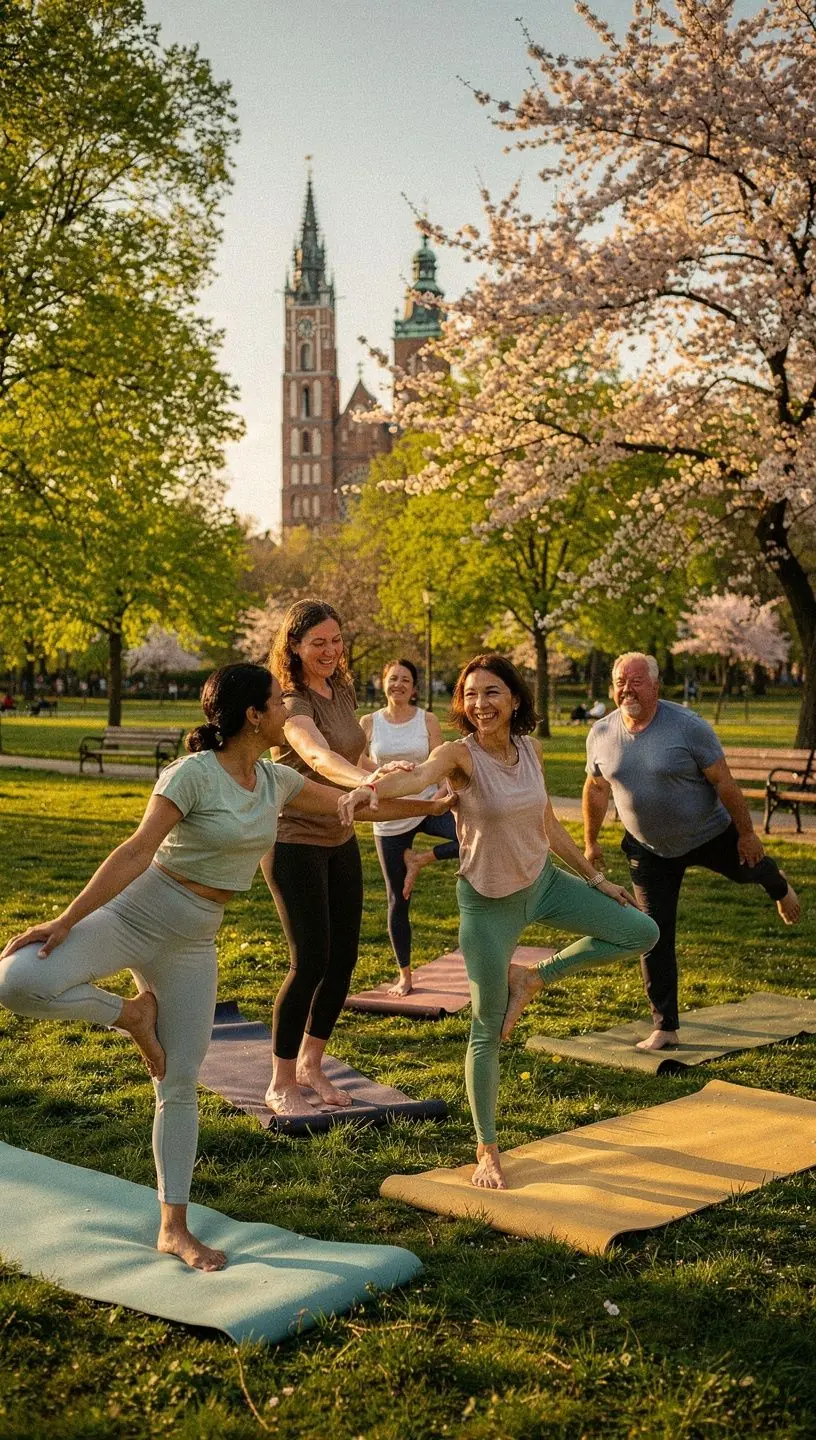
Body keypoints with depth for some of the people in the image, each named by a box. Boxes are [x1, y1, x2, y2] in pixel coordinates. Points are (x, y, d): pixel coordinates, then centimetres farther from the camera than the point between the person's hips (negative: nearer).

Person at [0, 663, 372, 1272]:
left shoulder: (275, 780, 3)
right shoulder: (193, 773, -18)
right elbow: (137, 853, -23)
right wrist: (65, 921, -26)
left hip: (192, 942, 5)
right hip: (131, 913, -5)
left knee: (180, 1086, 7)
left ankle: (175, 1227, 17)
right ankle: (131, 1013, -3)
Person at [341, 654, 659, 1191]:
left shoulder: (531, 749, -4)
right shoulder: (461, 754, -21)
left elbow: (549, 825, 7)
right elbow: (418, 775, -44)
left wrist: (595, 877, 12)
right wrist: (370, 787, -65)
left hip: (543, 881, 6)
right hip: (488, 902, -6)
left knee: (642, 932, 6)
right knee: (488, 1030, 1)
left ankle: (532, 978, 15)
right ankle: (487, 1151, 18)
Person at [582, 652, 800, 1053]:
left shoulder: (688, 726, -25)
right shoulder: (601, 734, -12)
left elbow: (723, 781, -18)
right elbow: (596, 789, 4)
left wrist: (747, 832, -13)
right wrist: (590, 842, 8)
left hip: (709, 836, -2)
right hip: (649, 851, 2)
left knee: (749, 870, 26)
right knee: (655, 936, 1)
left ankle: (779, 886, 67)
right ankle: (664, 1028, 12)